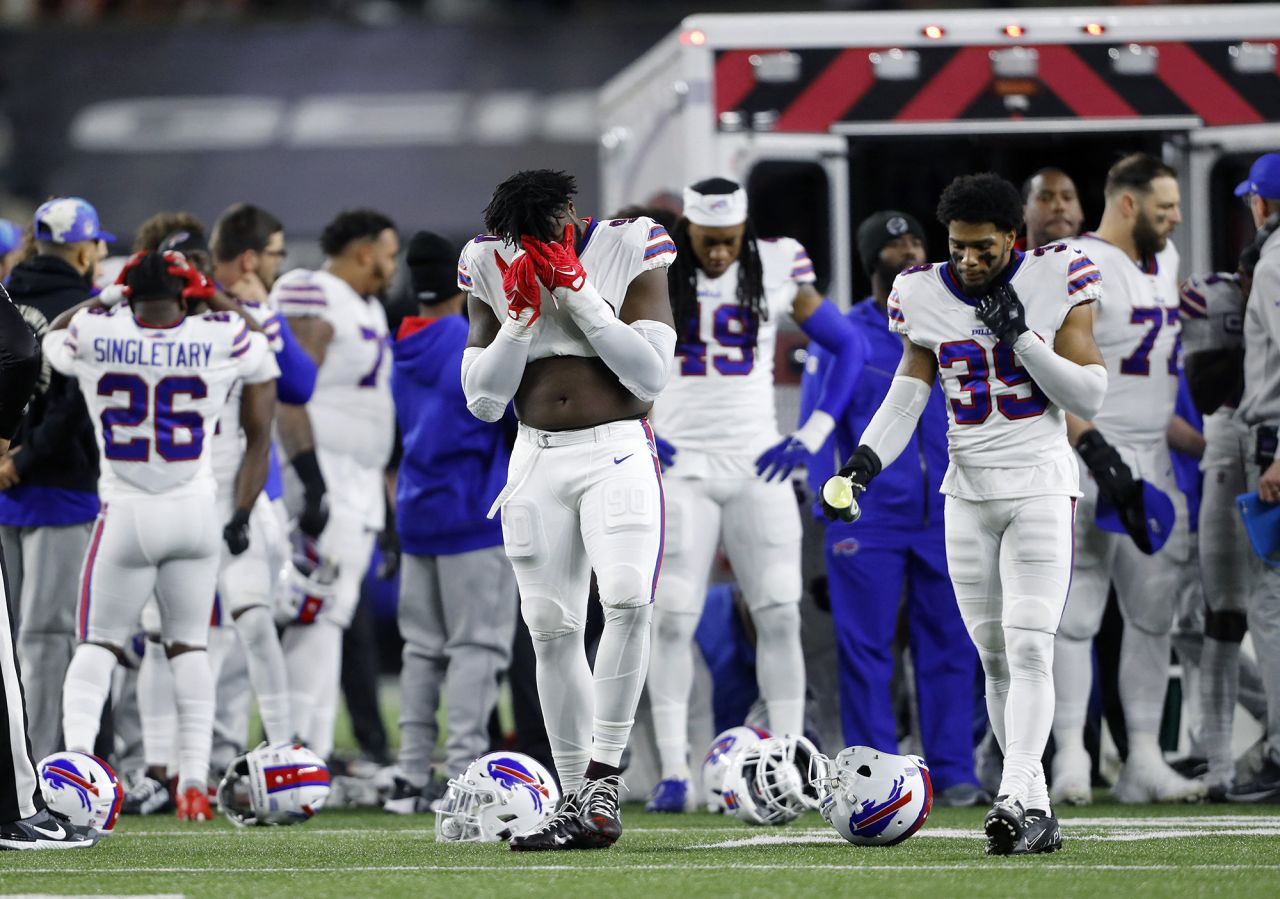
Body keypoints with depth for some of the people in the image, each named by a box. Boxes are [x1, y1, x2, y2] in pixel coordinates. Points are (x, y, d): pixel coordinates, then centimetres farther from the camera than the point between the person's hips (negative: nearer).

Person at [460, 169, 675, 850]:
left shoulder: (629, 251, -4)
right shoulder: (490, 268, 4)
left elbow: (651, 377, -11)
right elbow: (482, 400, 3)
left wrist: (579, 295, -14)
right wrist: (521, 315, -9)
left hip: (617, 453, -3)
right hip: (538, 461, 3)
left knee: (627, 600, -26)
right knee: (552, 629, 0)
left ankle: (602, 775, -20)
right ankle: (577, 805, 5)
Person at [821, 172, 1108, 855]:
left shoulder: (1056, 282, -5)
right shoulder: (926, 298, 2)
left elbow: (1088, 396, -5)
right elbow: (904, 400, 2)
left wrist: (1022, 336, -16)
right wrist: (864, 463, -15)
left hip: (1040, 488, -4)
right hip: (969, 492, 4)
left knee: (1029, 648, -17)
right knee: (995, 657, 4)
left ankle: (1014, 799, -26)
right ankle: (1037, 810, 9)